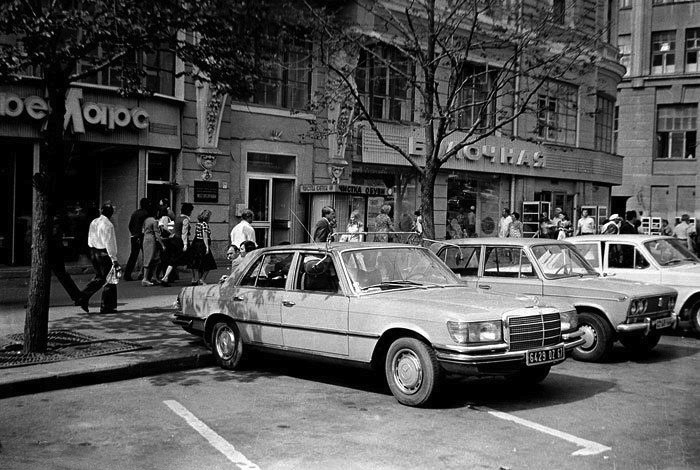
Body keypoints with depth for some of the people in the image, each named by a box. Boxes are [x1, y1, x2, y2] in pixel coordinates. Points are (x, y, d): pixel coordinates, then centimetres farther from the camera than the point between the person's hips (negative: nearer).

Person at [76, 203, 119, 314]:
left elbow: (90, 240, 13)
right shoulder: (108, 225, -17)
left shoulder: (93, 222, 7)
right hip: (104, 253, -8)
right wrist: (114, 259, -17)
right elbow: (109, 243, -19)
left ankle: (83, 298, 11)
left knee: (99, 277, 20)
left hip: (93, 252, 8)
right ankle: (106, 307, 8)